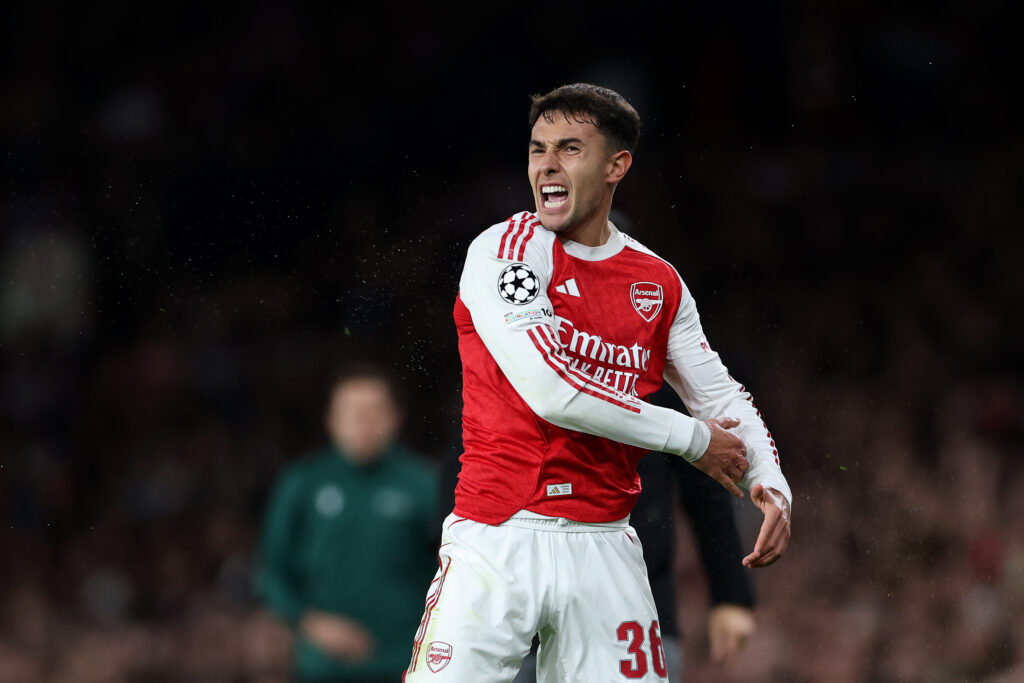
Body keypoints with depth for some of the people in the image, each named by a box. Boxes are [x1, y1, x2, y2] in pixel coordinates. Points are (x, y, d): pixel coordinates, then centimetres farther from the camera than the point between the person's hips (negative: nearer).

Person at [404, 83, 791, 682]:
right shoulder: (503, 250, -5)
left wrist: (771, 484, -2)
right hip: (497, 540, -4)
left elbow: (723, 397, 19)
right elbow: (550, 390, -15)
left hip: (604, 546, 4)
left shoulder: (659, 284, 12)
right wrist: (690, 438, -7)